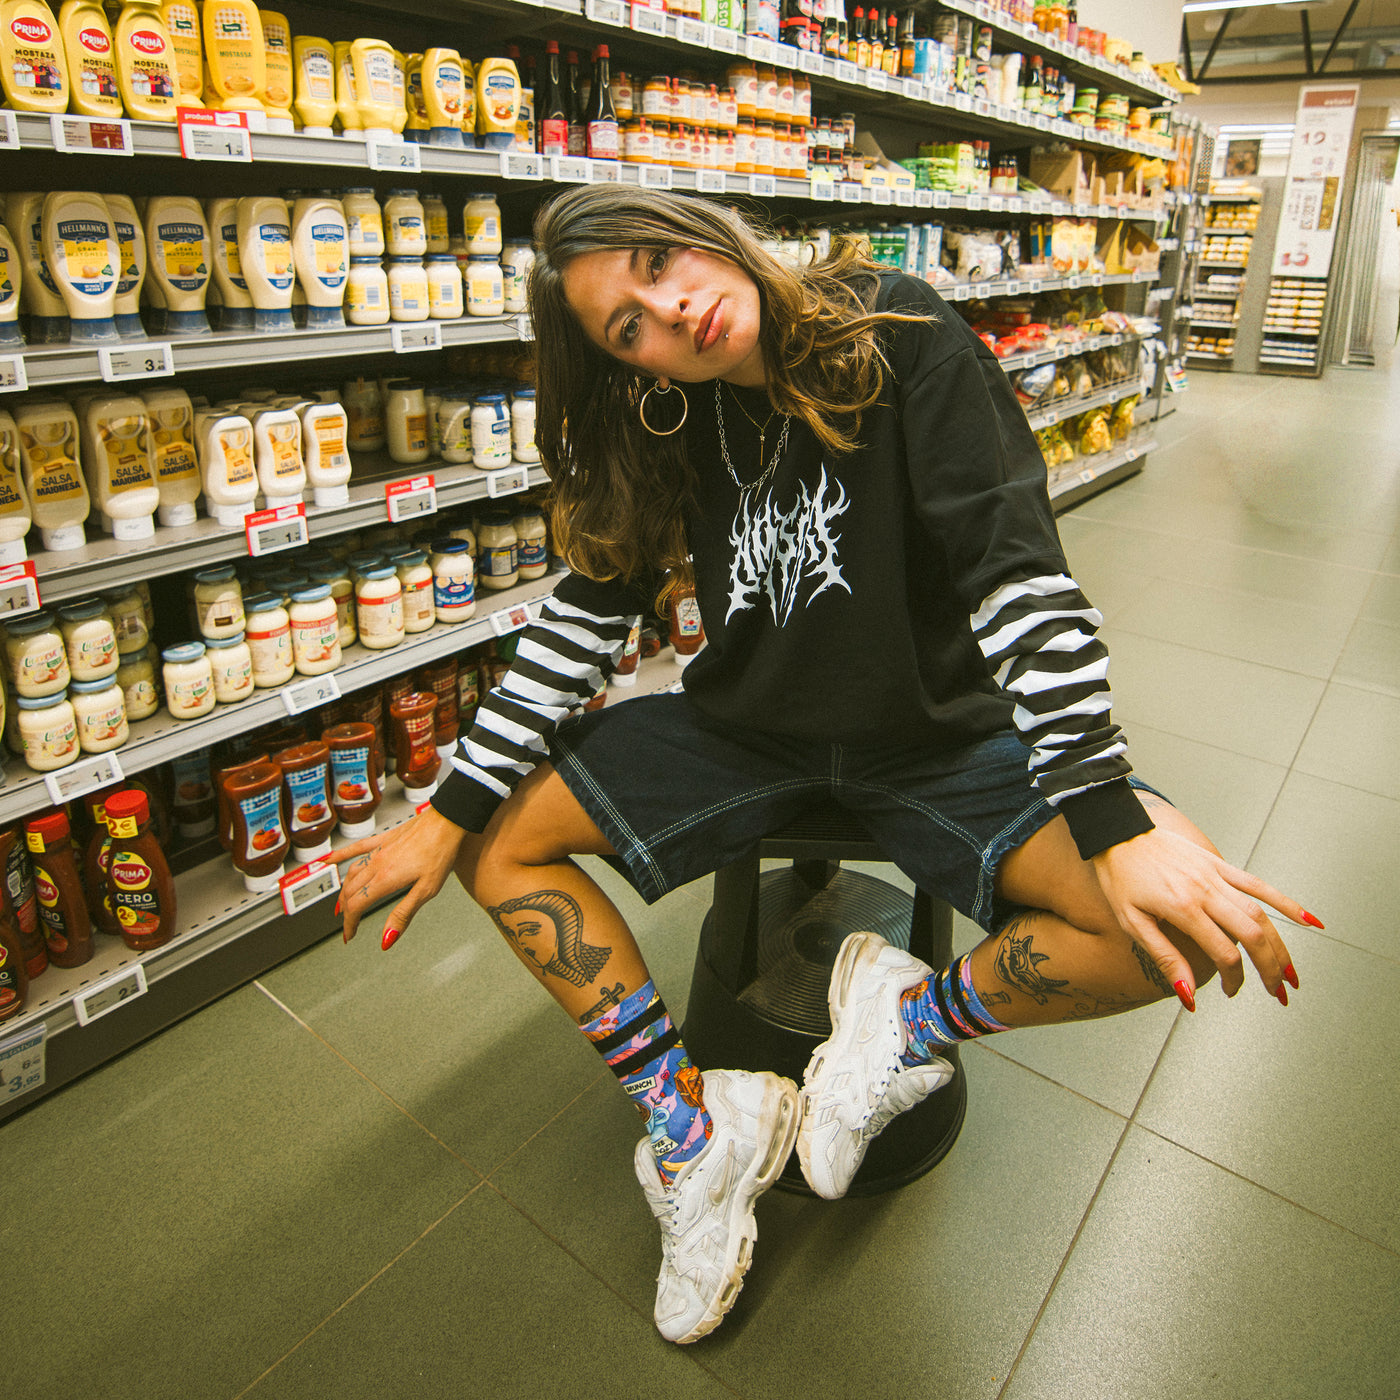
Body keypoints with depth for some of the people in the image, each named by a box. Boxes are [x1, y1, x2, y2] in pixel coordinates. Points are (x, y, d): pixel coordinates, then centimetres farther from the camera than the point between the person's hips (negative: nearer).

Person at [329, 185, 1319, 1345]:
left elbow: (1019, 576, -22)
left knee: (1190, 922, -25)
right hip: (751, 727, 4)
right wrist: (446, 813, -9)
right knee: (495, 837, -7)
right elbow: (587, 616, -2)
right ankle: (697, 1123, -2)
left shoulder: (903, 338, -16)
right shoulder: (663, 423, -3)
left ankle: (911, 1022, -2)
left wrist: (1116, 825, -32)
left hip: (938, 731, -3)